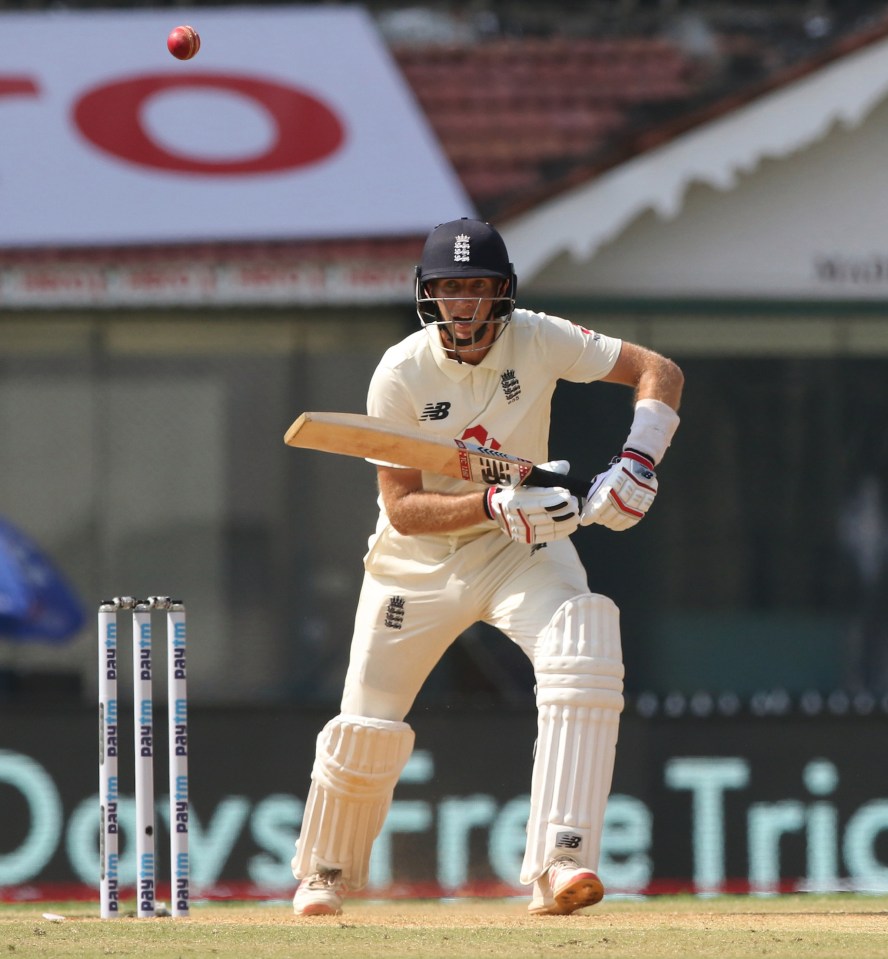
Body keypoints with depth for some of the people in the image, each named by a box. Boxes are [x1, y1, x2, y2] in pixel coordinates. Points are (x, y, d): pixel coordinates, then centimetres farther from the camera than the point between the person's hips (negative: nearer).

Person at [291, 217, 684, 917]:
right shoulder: (401, 374, -19)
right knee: (366, 730, 2)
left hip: (523, 546, 0)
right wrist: (495, 506, -37)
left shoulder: (536, 340, -15)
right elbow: (403, 508, -21)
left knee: (585, 656, -29)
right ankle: (326, 874, 32)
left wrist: (637, 461, -29)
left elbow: (660, 372, -12)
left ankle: (559, 864, -33)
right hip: (418, 562, 0)